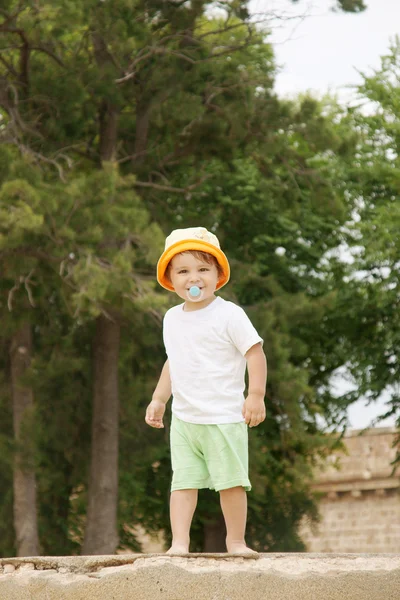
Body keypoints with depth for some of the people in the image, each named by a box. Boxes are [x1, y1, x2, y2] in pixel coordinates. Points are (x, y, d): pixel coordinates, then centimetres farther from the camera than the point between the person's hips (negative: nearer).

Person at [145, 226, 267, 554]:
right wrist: (158, 399, 21)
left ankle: (236, 541, 11)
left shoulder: (229, 315, -8)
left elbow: (255, 353, -10)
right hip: (183, 419, 5)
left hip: (223, 418, -5)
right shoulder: (172, 319, 11)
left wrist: (256, 395, -19)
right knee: (183, 481, -1)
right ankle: (179, 542, -1)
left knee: (231, 480, -1)